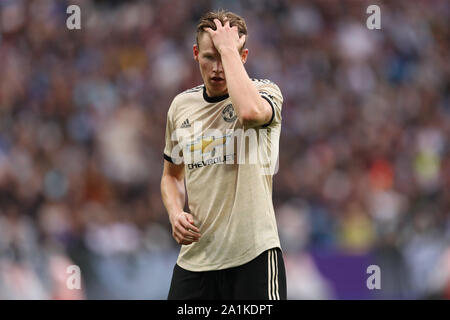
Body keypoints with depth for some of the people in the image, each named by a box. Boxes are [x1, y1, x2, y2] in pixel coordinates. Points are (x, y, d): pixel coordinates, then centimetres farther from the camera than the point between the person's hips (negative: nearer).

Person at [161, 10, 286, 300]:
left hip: (253, 255, -5)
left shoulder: (266, 92, -4)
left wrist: (228, 48, -19)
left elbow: (250, 110, -31)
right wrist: (176, 213, 2)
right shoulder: (181, 105, 11)